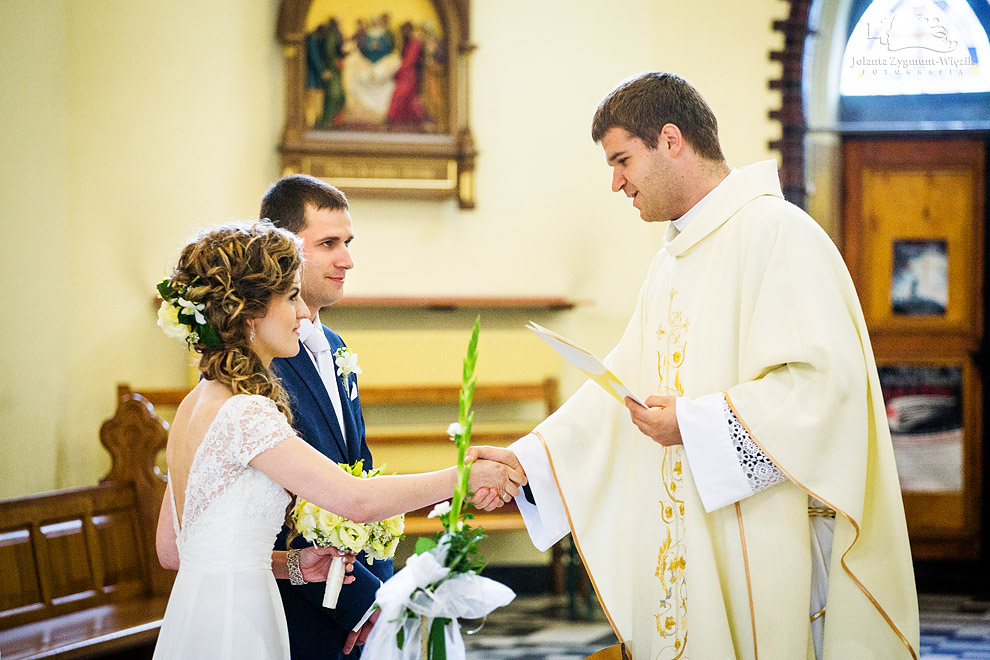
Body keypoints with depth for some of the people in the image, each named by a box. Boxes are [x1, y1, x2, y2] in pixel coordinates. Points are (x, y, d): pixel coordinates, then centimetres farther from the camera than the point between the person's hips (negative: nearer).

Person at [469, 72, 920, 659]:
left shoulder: (776, 232, -11)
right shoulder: (674, 260, 18)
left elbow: (827, 378, -21)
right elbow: (624, 384, 20)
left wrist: (697, 423, -19)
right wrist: (525, 461, 10)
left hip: (767, 542, -8)